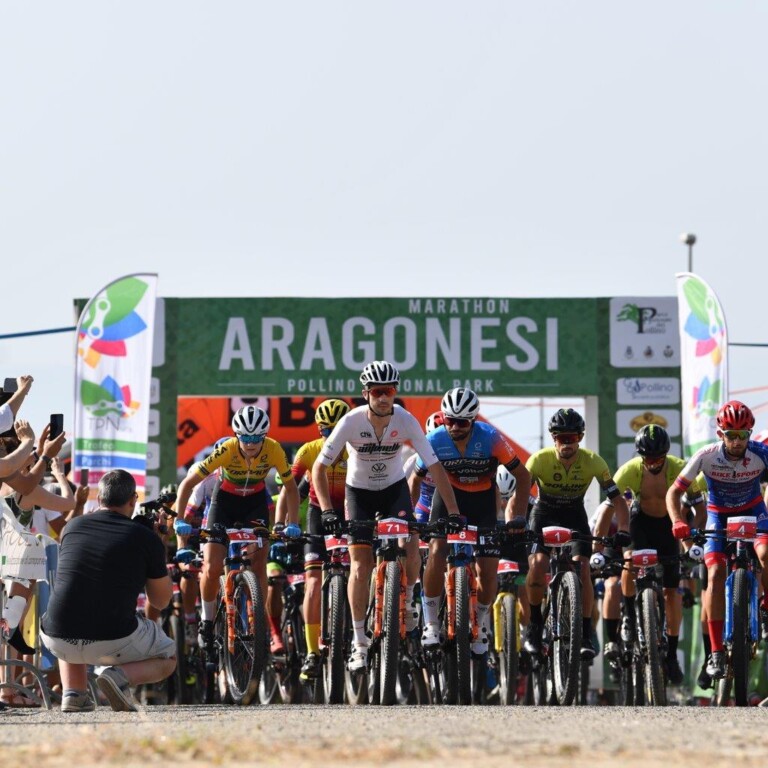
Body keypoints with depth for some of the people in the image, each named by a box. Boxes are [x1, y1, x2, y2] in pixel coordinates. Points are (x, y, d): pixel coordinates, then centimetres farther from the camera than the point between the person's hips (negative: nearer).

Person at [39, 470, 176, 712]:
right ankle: (120, 675, -8)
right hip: (112, 641, -4)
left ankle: (73, 692, 16)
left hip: (59, 641, 4)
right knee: (167, 658, 24)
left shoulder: (72, 527, 9)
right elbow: (161, 601, 9)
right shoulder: (146, 538, -1)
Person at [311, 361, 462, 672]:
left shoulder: (406, 421, -22)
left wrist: (454, 513, -21)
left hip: (394, 489, 1)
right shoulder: (351, 422, -24)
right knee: (360, 567, -9)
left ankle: (407, 600, 7)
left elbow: (434, 467, -17)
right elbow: (319, 468, -19)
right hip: (359, 491, -1)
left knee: (411, 549, -23)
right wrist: (327, 511, -28)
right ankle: (359, 642, 2)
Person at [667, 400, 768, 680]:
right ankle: (716, 651, -16)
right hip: (719, 514, 0)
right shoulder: (706, 456, -25)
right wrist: (678, 522, -35)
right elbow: (674, 491, -19)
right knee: (716, 574, -18)